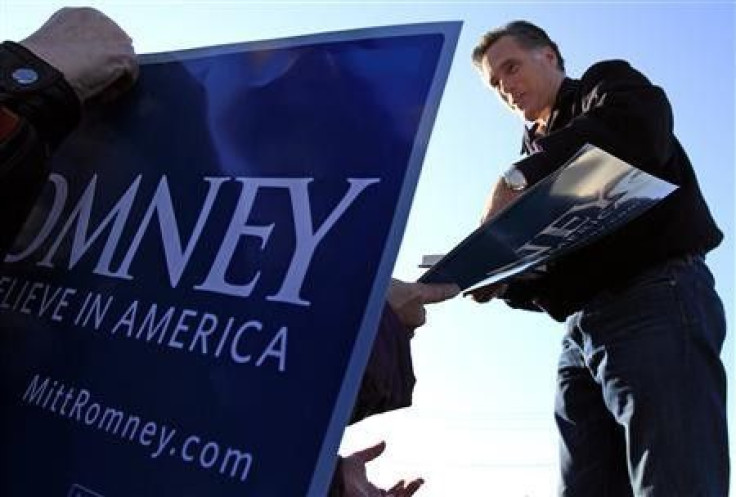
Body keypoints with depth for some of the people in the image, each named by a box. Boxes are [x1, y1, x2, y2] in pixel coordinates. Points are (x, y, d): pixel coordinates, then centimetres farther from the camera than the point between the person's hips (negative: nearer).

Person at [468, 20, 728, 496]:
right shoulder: (535, 151, 26)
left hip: (657, 300, -6)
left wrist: (521, 174, -21)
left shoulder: (609, 82, 12)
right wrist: (498, 280, 0)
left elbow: (638, 126, -16)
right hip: (583, 331, 7)